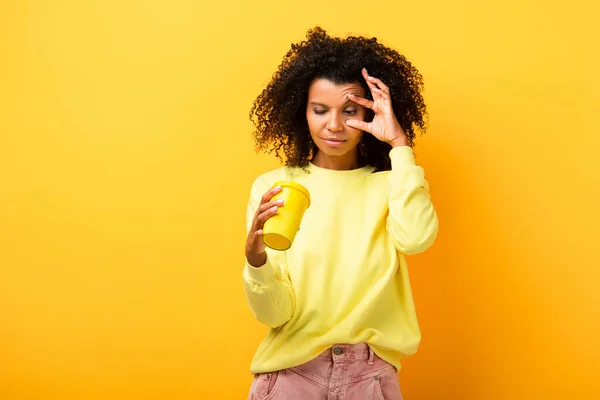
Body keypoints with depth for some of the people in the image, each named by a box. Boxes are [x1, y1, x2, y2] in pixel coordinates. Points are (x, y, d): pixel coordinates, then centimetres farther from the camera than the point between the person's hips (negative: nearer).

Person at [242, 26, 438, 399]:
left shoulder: (390, 183, -2)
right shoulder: (273, 187, -5)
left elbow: (416, 238, -24)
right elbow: (274, 314, -10)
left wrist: (399, 143, -17)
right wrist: (256, 260, -30)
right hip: (291, 369, -1)